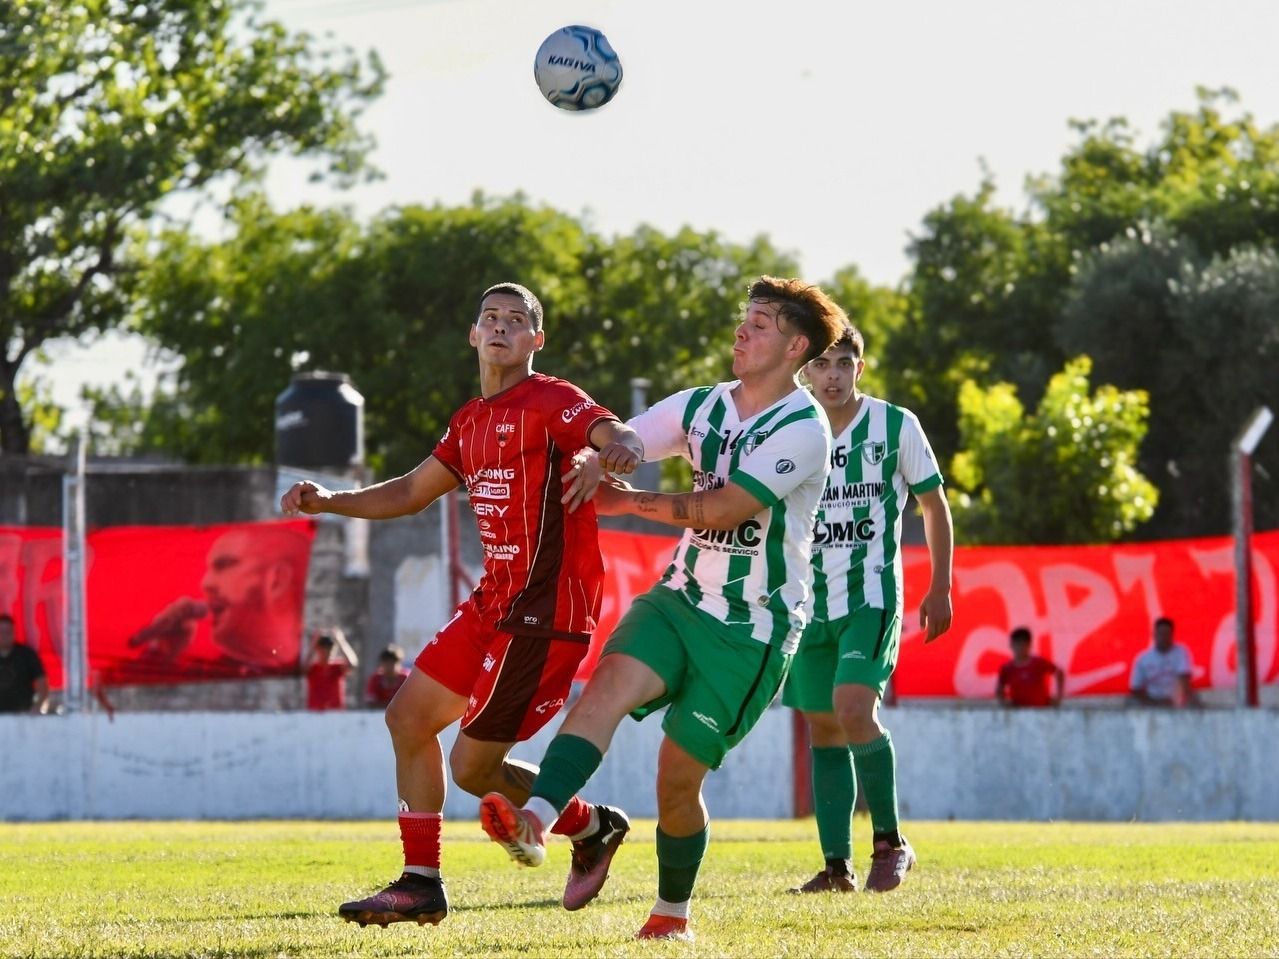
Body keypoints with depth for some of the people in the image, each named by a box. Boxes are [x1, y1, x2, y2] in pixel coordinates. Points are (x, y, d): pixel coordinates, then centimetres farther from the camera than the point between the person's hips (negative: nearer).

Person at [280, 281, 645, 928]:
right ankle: (420, 883, 15)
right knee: (408, 717, 10)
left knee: (473, 766, -8)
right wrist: (328, 502, 15)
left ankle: (591, 827, 13)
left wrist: (613, 453, -52)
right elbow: (411, 492, 28)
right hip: (495, 603, 9)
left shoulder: (551, 402, -9)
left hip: (543, 612, -9)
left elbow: (622, 438, -27)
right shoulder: (471, 422, 17)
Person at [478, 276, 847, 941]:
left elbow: (723, 509, -20)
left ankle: (672, 914, 20)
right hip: (682, 598, 5)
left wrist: (627, 501, -13)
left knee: (678, 777, -3)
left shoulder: (802, 430, -13)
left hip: (752, 629, -5)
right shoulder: (703, 407, 9)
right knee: (609, 684, -25)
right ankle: (534, 822, -44)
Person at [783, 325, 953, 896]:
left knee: (854, 709, -22)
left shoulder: (896, 426, -2)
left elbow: (934, 506, 6)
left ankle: (890, 841, -8)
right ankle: (837, 866, 8)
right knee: (822, 727, 4)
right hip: (809, 600, 5)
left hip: (872, 594, -4)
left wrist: (940, 588, 1)